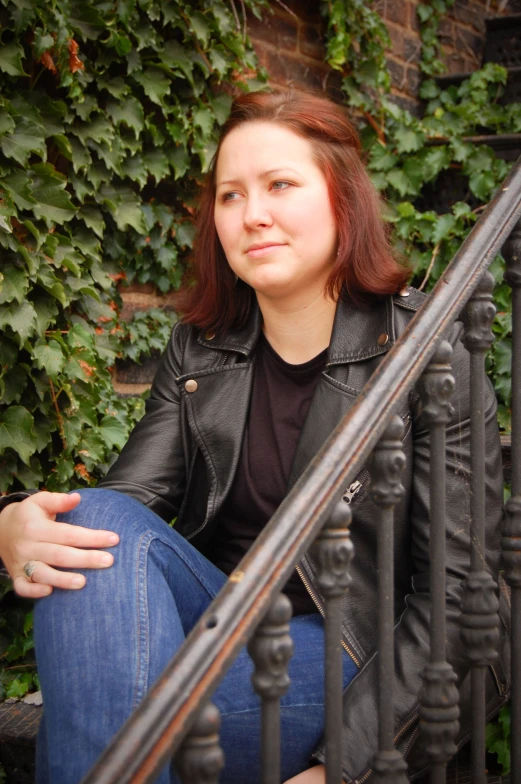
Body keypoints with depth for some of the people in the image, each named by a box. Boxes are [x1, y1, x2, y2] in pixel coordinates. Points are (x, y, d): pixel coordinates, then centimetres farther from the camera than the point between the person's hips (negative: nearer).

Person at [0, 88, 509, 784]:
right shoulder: (200, 349, 7)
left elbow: (457, 588, -11)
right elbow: (127, 496, -2)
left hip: (362, 663, -5)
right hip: (217, 625, 6)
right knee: (100, 522, -25)